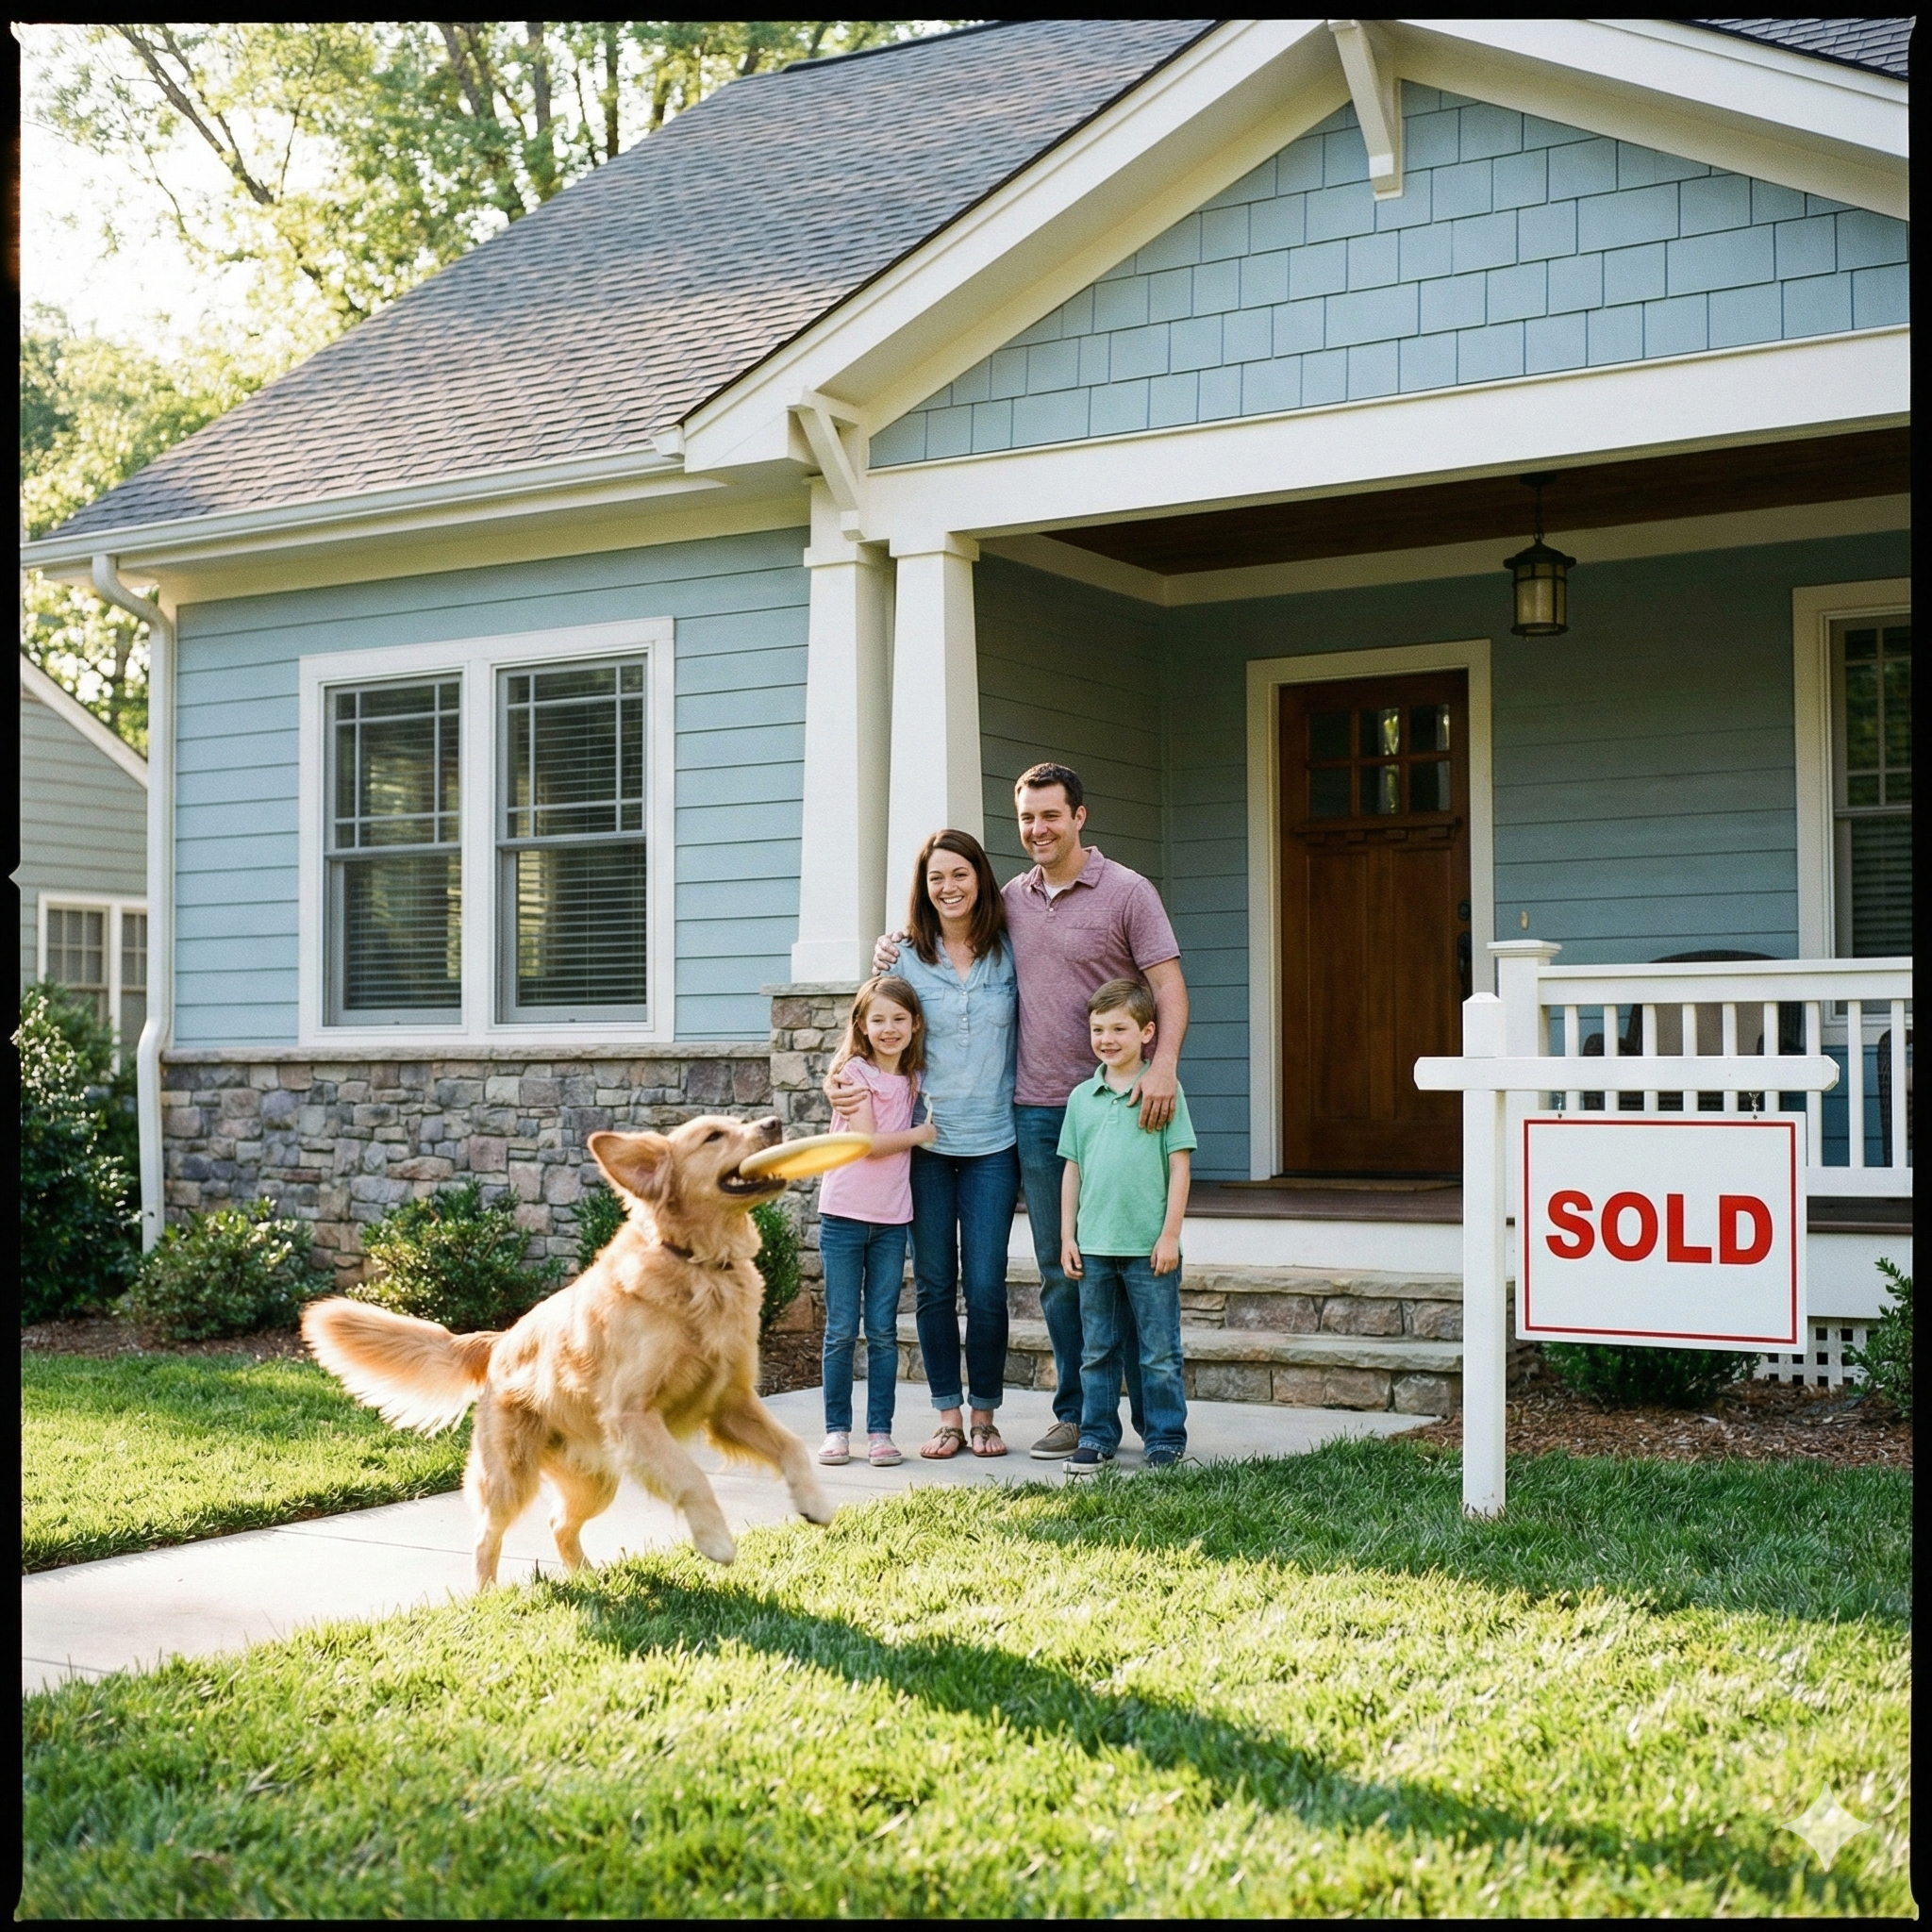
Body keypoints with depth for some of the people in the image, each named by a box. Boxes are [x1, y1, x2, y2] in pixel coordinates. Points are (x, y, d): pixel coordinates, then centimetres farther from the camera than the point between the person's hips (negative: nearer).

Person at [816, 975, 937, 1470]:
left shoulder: (912, 1076, 9)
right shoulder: (854, 1071, -6)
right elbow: (868, 1142, -12)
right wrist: (923, 1133, -5)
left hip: (892, 1218, 4)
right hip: (844, 1214, -4)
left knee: (883, 1331, 5)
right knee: (841, 1330, 2)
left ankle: (880, 1431, 9)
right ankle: (837, 1430, 10)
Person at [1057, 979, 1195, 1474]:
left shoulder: (1164, 1092, -4)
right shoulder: (1082, 1097, 7)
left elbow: (1180, 1165, -5)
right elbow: (1072, 1169, 12)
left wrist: (1169, 1235, -9)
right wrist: (1067, 1236, 8)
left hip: (1149, 1248, -3)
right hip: (1094, 1247, 4)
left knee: (1160, 1354, 4)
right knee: (1097, 1352, 11)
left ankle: (1166, 1441, 13)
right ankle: (1096, 1438, 20)